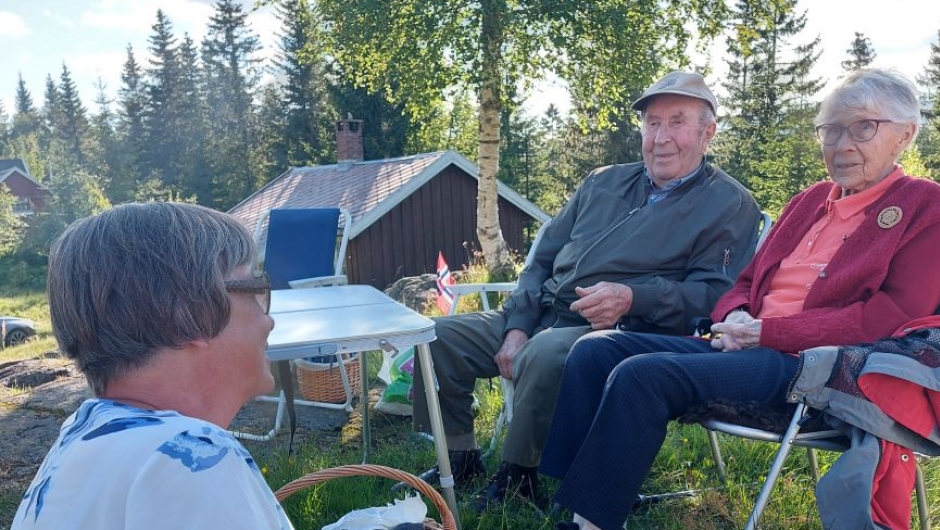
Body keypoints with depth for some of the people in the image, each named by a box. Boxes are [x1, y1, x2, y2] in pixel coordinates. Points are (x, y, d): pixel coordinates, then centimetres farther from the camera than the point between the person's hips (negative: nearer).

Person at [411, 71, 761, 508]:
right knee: (438, 336, -7)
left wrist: (632, 298, -24)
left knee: (545, 354, -38)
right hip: (541, 316, 7)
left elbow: (715, 294, -9)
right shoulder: (604, 182, 20)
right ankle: (459, 460, 8)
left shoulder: (730, 205, 4)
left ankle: (515, 480, -15)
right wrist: (517, 327, 2)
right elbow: (544, 259, 17)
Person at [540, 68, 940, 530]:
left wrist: (767, 331, -14)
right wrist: (735, 317, -1)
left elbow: (896, 314, -11)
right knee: (594, 350, -11)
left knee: (641, 374, -29)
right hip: (744, 349, 8)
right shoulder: (808, 201, 23)